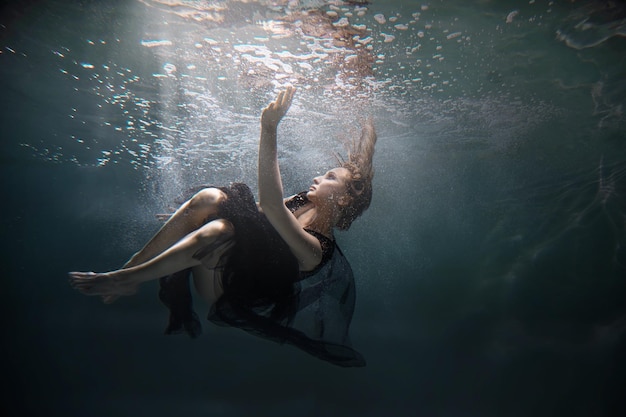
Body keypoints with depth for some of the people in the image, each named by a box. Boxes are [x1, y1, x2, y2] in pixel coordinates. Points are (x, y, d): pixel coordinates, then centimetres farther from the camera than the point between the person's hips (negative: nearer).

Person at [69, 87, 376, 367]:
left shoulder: (316, 249, -23)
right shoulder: (302, 202, 3)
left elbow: (270, 205, -40)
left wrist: (269, 130, -46)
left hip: (225, 291, -7)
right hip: (215, 261, 7)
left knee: (219, 229, -37)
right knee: (212, 197, -19)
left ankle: (124, 278, -23)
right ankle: (133, 265, -15)